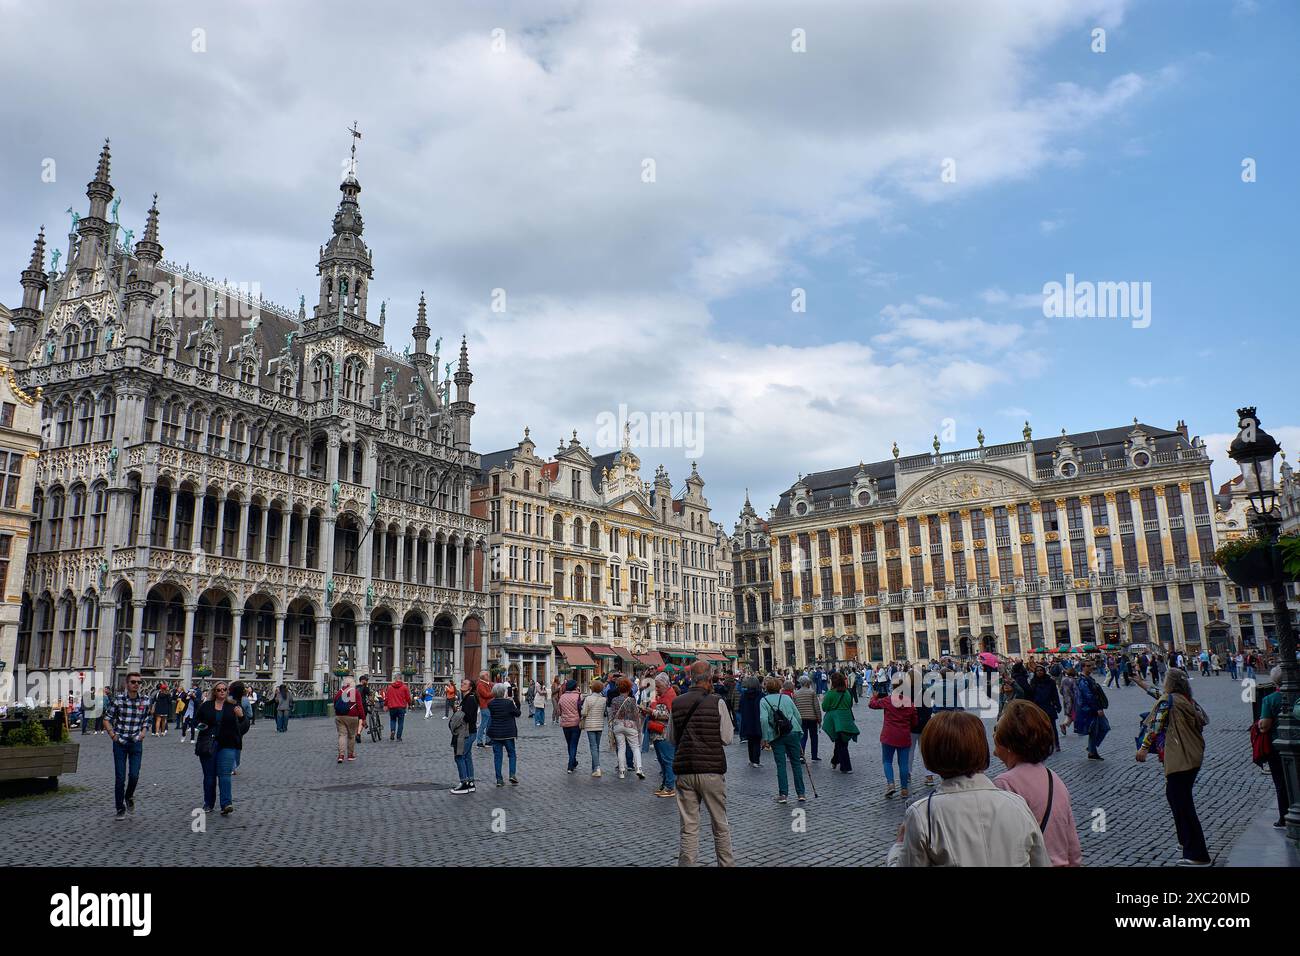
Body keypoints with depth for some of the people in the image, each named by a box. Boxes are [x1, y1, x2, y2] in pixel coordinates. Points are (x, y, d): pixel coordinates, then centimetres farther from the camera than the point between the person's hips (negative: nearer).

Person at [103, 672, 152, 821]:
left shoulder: (145, 700, 0)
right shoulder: (118, 699, -9)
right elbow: (107, 719, 1)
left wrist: (143, 731, 3)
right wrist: (112, 735, -6)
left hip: (136, 742, 2)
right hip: (120, 742, -2)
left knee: (134, 775, -3)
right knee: (120, 777, 2)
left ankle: (129, 797, 29)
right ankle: (120, 809, 16)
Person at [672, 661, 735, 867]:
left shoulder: (676, 703, 3)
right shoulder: (717, 702, -7)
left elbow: (672, 740, 12)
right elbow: (727, 738, -5)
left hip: (684, 771, 3)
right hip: (712, 770, -2)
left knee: (689, 828, 7)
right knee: (720, 825, 13)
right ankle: (726, 863, 21)